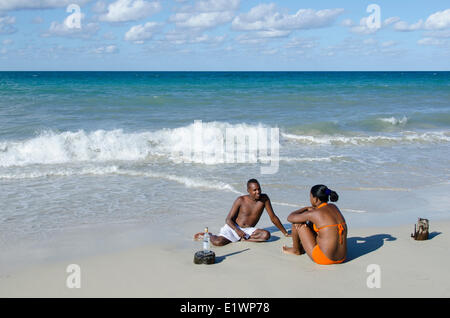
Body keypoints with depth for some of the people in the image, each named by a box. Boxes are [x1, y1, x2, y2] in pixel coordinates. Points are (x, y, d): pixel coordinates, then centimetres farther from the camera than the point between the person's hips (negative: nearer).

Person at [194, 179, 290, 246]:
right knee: (217, 242, -27)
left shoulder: (264, 198, -6)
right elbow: (228, 219, -7)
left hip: (248, 230, 2)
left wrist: (285, 233, 5)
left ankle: (243, 238, -12)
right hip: (233, 227, -2)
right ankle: (208, 235, 8)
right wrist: (237, 231, -25)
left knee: (266, 235, -27)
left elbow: (273, 217, 2)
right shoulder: (241, 200, -9)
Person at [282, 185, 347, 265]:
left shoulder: (314, 214, -13)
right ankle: (301, 248, 47)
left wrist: (305, 208, 16)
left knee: (296, 222, 7)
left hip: (324, 258, -7)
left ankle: (296, 250, 31)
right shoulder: (334, 207, 7)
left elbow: (290, 218, 2)